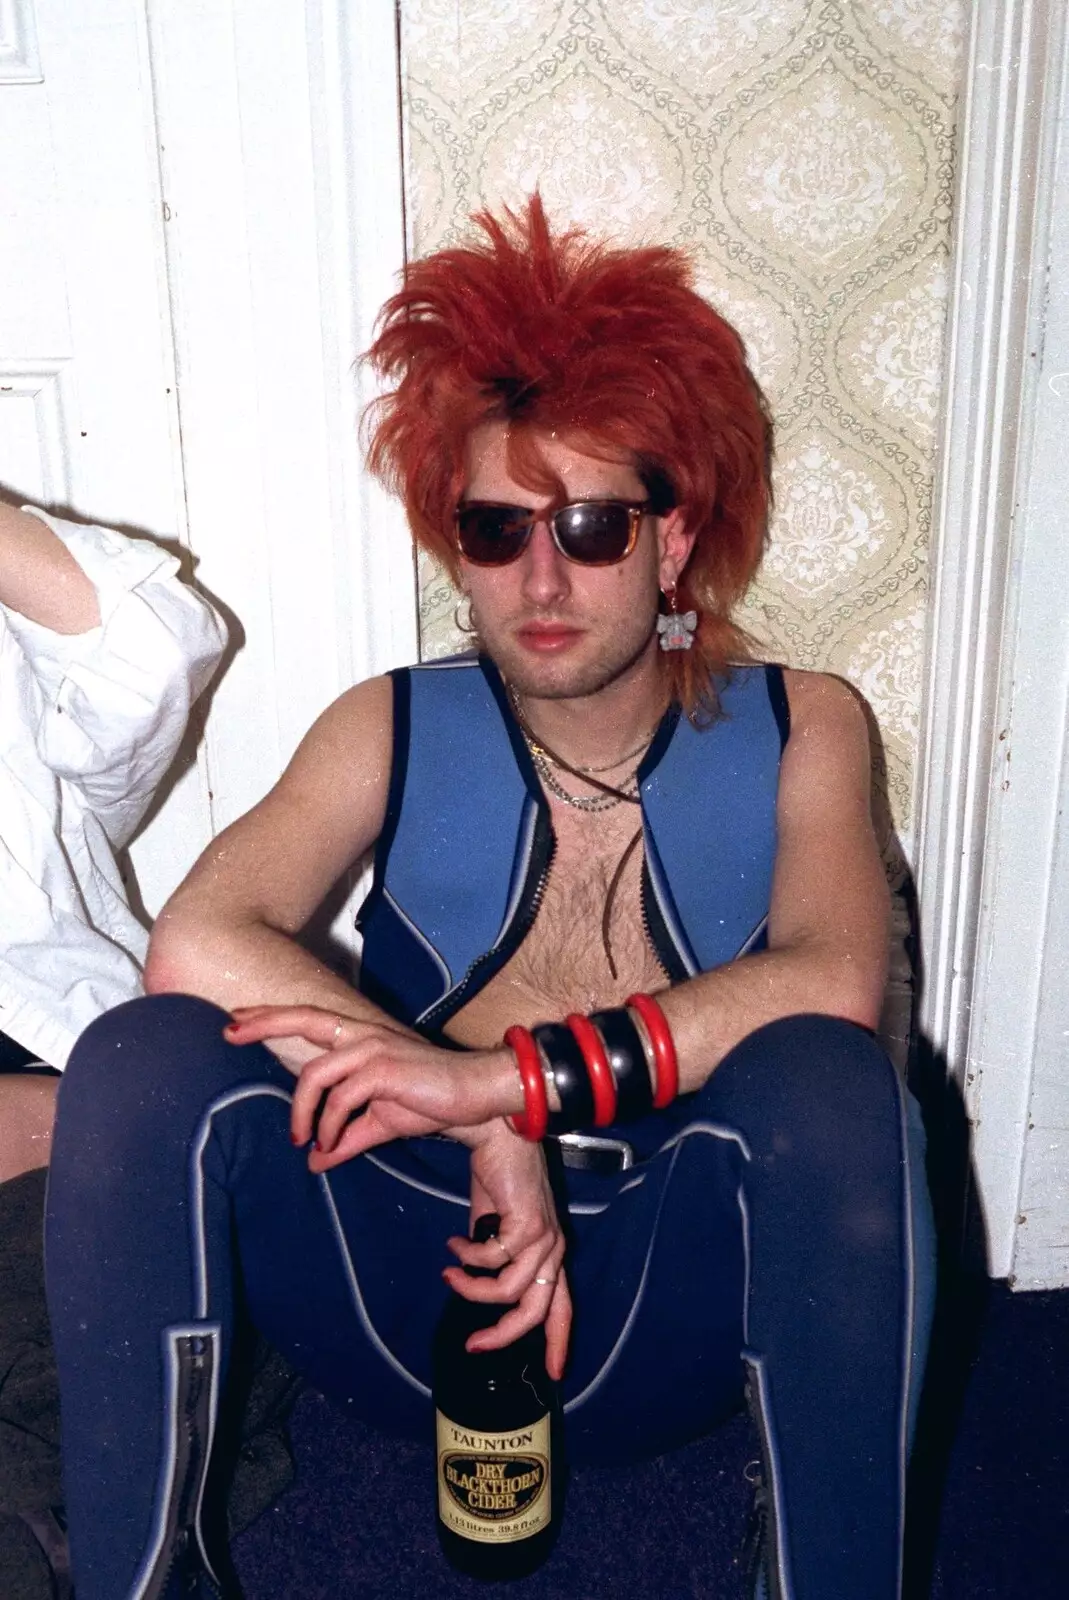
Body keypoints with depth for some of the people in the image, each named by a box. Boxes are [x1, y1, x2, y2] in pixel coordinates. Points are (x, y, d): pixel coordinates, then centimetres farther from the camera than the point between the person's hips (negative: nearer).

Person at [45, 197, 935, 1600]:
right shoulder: (393, 732, 2)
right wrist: (480, 1129, -23)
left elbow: (836, 983, -20)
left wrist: (504, 1077, -27)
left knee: (827, 1082, -31)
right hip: (413, 1273, 1)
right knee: (141, 1058, -23)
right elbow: (197, 945, -16)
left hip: (663, 1299, -1)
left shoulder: (796, 731, 1)